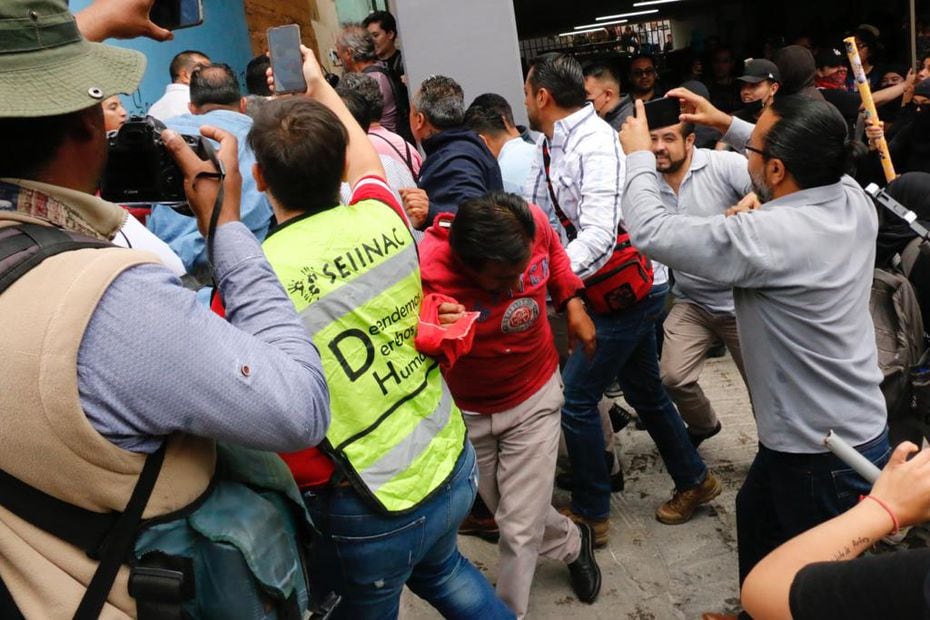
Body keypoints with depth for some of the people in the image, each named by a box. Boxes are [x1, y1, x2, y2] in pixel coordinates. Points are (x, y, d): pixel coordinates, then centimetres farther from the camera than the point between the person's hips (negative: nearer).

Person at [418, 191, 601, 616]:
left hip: (534, 396, 1)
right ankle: (572, 544, 52)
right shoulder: (430, 270, -35)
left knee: (519, 529, 0)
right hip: (465, 409, -1)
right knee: (512, 514, 20)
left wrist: (573, 303, -4)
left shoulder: (533, 223, -22)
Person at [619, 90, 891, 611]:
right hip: (855, 425, 9)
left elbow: (651, 230, -25)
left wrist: (638, 155, -8)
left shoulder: (769, 237, -32)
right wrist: (727, 124, 12)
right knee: (756, 517, 30)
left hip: (824, 453, -9)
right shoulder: (855, 200, -8)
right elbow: (809, 161, 15)